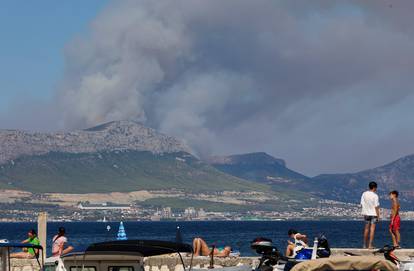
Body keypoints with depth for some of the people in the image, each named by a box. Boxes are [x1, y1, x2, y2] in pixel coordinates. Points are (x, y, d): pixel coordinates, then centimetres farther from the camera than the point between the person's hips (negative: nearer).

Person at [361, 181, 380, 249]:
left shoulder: (364, 194, -1)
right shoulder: (375, 196, -14)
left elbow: (362, 204, 2)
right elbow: (376, 207, -13)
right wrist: (378, 216, -6)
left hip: (366, 213, 5)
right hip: (373, 214, -4)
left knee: (366, 229, 14)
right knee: (372, 229, -2)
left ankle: (365, 244, 20)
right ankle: (370, 245, -5)